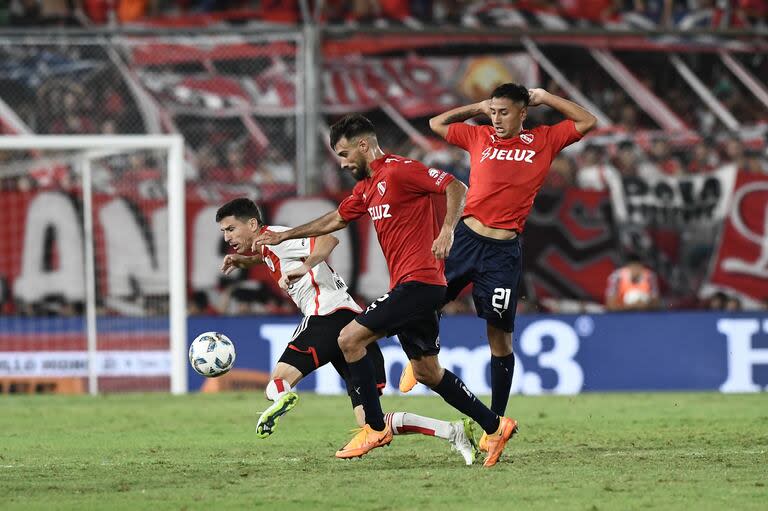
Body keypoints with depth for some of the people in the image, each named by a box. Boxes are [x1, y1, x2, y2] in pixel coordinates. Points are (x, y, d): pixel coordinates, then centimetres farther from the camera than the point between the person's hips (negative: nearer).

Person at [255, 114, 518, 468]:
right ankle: (494, 426, 15)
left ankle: (375, 428, -4)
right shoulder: (365, 187, 18)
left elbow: (456, 188, -15)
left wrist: (447, 230, -28)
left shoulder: (398, 171, -10)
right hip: (409, 285, 10)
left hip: (418, 281, -10)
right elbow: (335, 220, 31)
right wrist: (283, 236, 33)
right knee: (426, 372, 10)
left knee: (350, 339, -11)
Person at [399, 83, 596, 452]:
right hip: (466, 238, 2)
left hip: (503, 252, -2)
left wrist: (545, 99, 6)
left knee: (499, 336, 0)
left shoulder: (544, 141, 6)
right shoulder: (479, 137, 10)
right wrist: (477, 108, 17)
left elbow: (587, 122, 6)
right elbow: (437, 123, 23)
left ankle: (496, 422, 8)